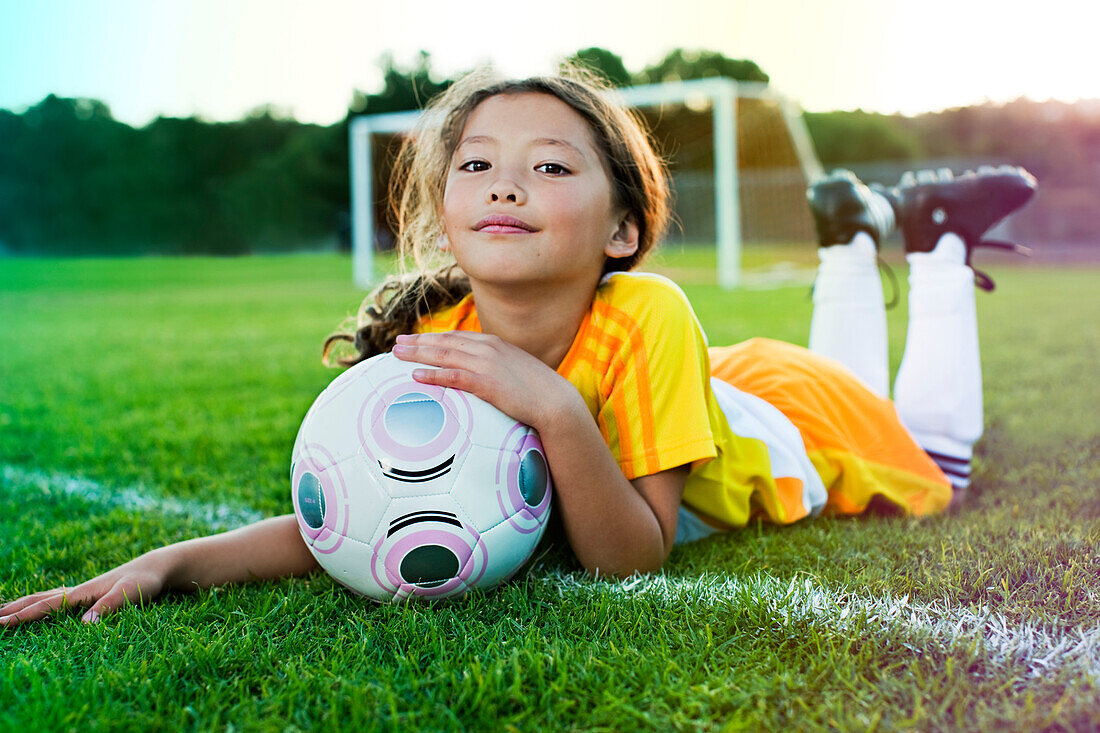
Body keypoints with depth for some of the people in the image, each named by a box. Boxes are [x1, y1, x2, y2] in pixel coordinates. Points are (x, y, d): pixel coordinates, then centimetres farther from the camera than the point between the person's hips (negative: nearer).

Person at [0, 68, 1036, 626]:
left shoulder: (643, 320, -44)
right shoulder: (430, 346, -31)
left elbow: (633, 559, -41)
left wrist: (553, 408, -56)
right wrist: (177, 561, -43)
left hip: (793, 412, -3)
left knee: (940, 470, 31)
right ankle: (847, 254, 45)